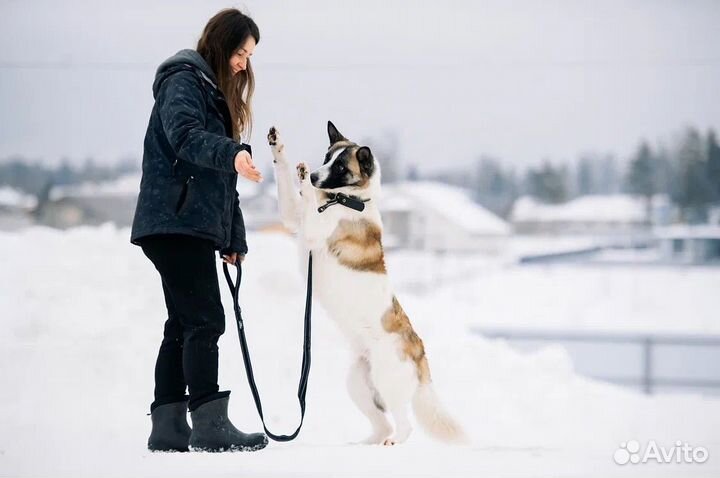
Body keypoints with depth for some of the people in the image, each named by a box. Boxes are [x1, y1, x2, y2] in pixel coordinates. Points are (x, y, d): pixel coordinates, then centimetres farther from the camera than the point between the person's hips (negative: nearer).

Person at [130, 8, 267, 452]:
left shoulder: (218, 91, 24)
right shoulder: (184, 79, -5)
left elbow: (222, 179, 24)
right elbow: (184, 135, -26)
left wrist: (235, 237, 20)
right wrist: (232, 154, -43)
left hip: (196, 226, 10)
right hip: (176, 221, -10)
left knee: (184, 325, 8)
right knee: (205, 320, -14)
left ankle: (168, 428, 9)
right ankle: (210, 425, -16)